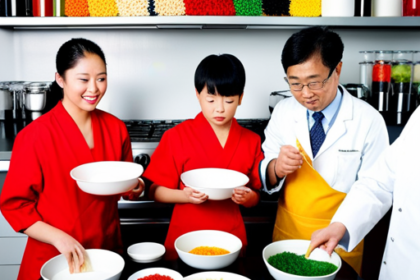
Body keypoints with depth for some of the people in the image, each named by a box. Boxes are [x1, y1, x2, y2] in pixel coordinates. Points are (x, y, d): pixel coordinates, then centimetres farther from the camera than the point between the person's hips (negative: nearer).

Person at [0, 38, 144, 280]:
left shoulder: (116, 128, -2)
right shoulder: (35, 135, -14)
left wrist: (135, 188, -10)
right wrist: (58, 237, -20)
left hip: (108, 252, 4)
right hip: (54, 260, -4)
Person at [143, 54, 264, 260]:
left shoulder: (251, 141, 2)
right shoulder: (177, 137, -6)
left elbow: (256, 195, 9)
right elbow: (155, 191, -4)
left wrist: (247, 197, -13)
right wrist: (185, 195, -21)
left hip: (231, 237, 2)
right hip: (185, 239, -1)